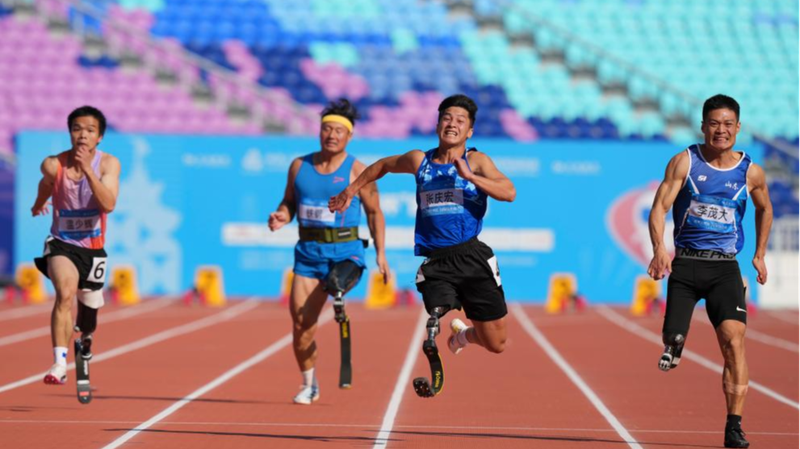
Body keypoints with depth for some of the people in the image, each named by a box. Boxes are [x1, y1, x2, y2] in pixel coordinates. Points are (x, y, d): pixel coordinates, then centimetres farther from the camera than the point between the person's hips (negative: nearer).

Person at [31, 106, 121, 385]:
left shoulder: (108, 164, -13)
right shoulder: (54, 165, -13)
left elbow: (109, 204, -28)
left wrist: (87, 170, -37)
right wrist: (39, 204, 31)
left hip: (93, 248, 2)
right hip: (62, 243, -2)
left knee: (88, 306, 17)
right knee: (65, 294, -29)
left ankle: (85, 339, 54)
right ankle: (60, 363, -34)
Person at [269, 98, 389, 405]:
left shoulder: (357, 171, -2)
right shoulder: (299, 166, 8)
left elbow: (374, 212, 4)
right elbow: (289, 202, 18)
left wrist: (380, 254, -1)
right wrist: (282, 217, -6)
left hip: (345, 251, -3)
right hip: (308, 252, 3)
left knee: (337, 283, -41)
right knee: (301, 322, 0)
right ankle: (309, 385, 18)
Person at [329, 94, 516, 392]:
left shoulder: (476, 160, 0)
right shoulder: (420, 160, 9)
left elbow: (509, 193, -16)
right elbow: (383, 166, 29)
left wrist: (469, 176, -25)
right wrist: (350, 191, 32)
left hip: (473, 258, -1)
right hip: (435, 262, 1)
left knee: (496, 345, 7)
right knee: (432, 328, -19)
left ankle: (463, 334, 39)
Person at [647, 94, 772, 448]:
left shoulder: (750, 172, 4)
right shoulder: (685, 162, -2)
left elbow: (764, 209, 24)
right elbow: (659, 207, -9)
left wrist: (759, 255, 20)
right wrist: (659, 249, -25)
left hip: (724, 267, 0)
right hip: (685, 263, 0)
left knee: (734, 339, -15)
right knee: (674, 338, -8)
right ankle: (673, 345, 29)